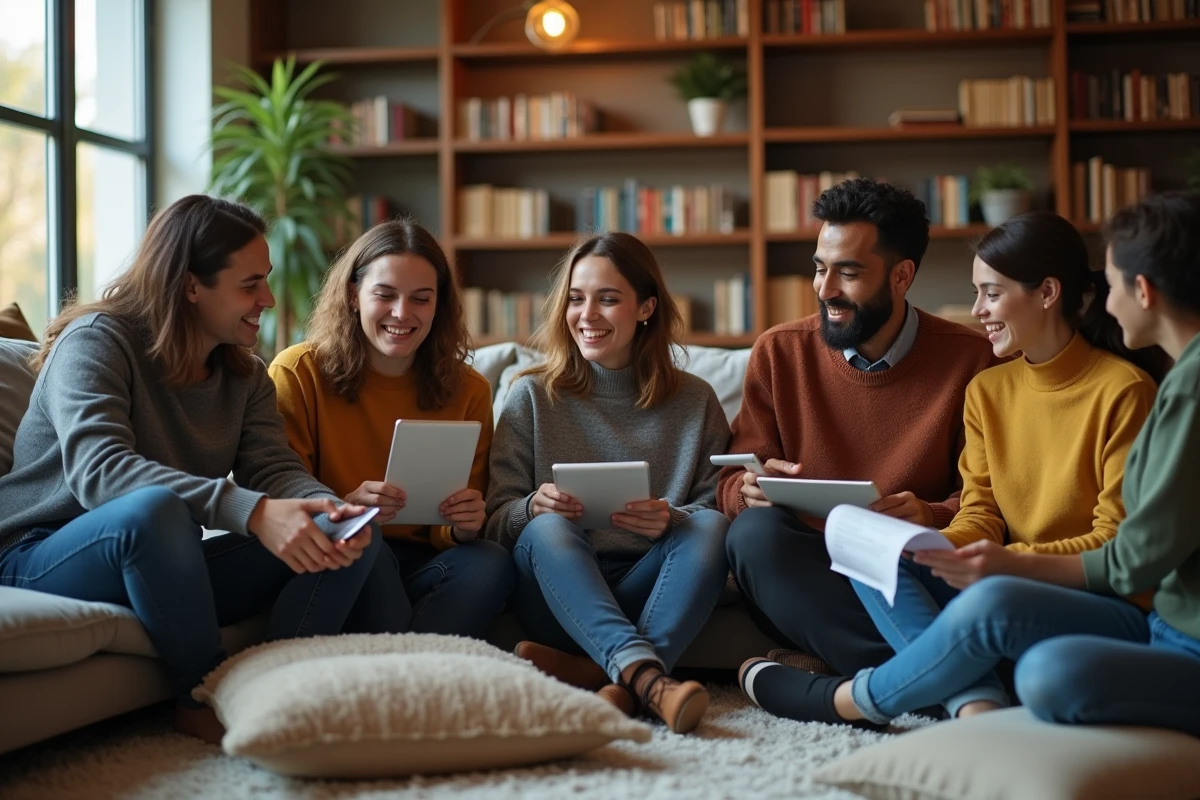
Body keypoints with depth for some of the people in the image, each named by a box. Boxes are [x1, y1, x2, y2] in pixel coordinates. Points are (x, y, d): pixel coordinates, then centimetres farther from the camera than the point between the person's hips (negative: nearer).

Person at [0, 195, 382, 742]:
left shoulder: (245, 377, 8)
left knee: (353, 540, -10)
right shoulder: (99, 340, -15)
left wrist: (333, 510, -31)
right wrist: (252, 513, -43)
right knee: (155, 508, -40)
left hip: (166, 569, 6)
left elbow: (275, 468, -6)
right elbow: (97, 469, -31)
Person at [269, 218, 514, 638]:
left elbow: (457, 534, 8)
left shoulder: (468, 391, 5)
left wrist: (463, 527, -17)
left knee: (492, 562, -28)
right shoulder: (298, 374, -4)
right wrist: (345, 508, -26)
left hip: (423, 567, 3)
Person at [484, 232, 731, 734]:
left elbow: (718, 509, 4)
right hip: (559, 589, -1)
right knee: (547, 529, -31)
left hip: (648, 590, 1)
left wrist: (672, 521, -18)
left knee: (712, 526, -26)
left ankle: (613, 679, -41)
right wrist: (532, 509, -20)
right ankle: (646, 675, -51)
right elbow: (497, 521, 4)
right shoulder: (532, 397, 8)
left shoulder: (694, 402, 10)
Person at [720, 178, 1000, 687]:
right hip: (800, 575, 3)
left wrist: (933, 516, -20)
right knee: (757, 529, -32)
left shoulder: (972, 360, 2)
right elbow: (731, 485, 9)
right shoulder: (780, 353, 7)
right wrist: (749, 489, -16)